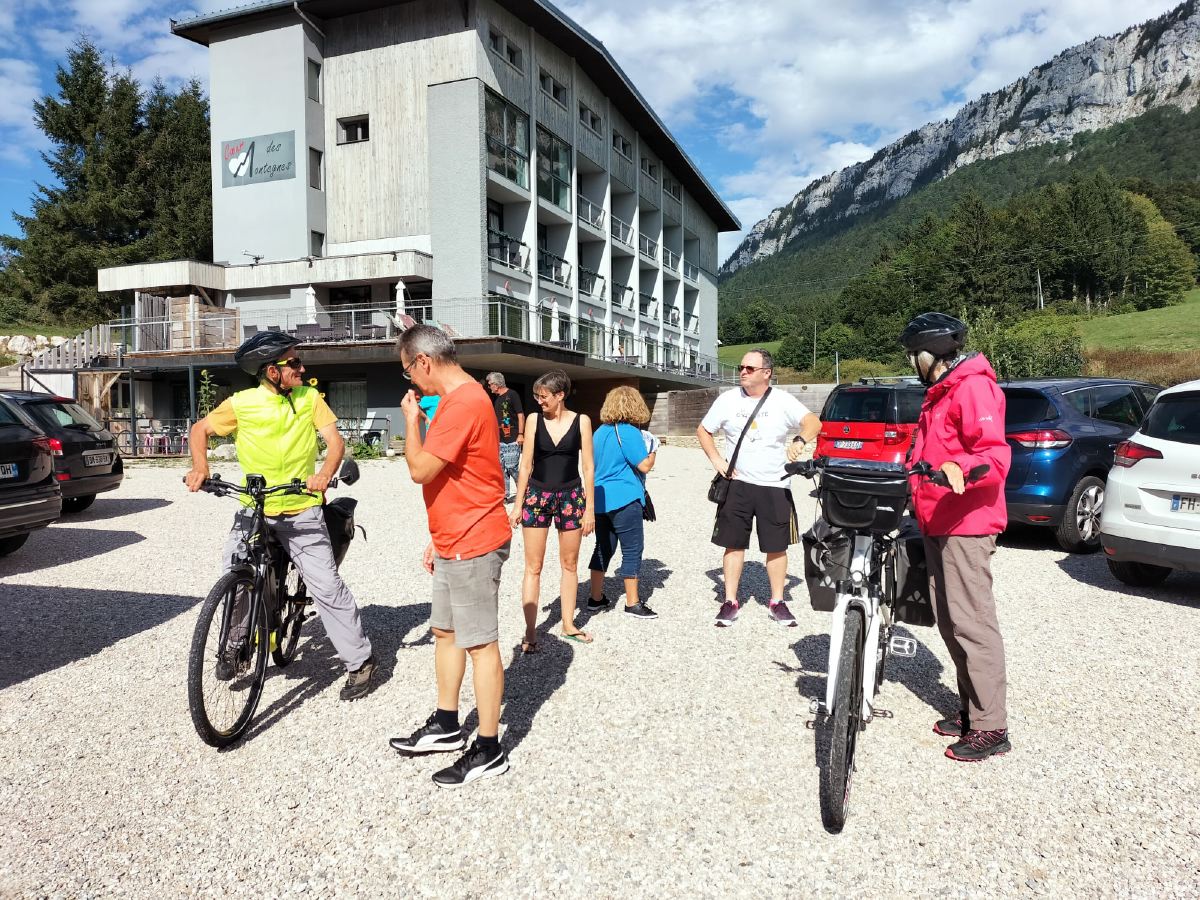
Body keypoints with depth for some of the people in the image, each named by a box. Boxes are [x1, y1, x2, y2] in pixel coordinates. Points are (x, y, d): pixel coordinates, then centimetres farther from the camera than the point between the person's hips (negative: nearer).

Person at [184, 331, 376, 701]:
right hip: (253, 508, 1)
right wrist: (200, 466, -10)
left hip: (301, 510, -1)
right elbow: (201, 429, 8)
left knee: (327, 585, -6)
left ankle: (360, 660, 6)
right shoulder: (242, 403, -4)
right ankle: (236, 645, 22)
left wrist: (326, 473, -28)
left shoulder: (310, 398, -2)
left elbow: (335, 440, -8)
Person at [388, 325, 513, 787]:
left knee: (480, 643, -1)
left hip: (474, 545, -11)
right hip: (454, 542, 11)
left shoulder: (464, 403, -20)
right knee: (445, 631, 19)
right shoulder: (458, 399, 14)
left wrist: (411, 419, -6)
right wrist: (438, 537, 19)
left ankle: (489, 750, 12)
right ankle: (446, 725, 34)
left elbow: (420, 470, -21)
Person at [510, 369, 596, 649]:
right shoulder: (534, 419, -1)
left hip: (571, 497, 0)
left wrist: (590, 508, -3)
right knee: (533, 566, 1)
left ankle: (569, 624, 24)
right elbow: (526, 465, 2)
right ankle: (530, 631, 7)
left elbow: (588, 468, -1)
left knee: (570, 564, 11)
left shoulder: (581, 421, -2)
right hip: (537, 496, 0)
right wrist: (518, 505, 0)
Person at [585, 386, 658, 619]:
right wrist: (652, 453, 5)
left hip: (600, 499, 8)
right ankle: (632, 603, 7)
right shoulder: (629, 432, -13)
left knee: (603, 548, 15)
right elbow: (644, 465, -14)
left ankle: (596, 598, 21)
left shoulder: (600, 432, 11)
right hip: (624, 499, -7)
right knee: (632, 550, 2)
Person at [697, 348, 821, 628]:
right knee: (734, 544, 5)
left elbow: (813, 423, -13)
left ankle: (777, 602, 21)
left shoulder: (782, 401, -3)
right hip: (737, 484, 1)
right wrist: (716, 460, -4)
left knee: (777, 546, 6)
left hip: (774, 487, -1)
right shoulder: (728, 399, 2)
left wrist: (800, 441, -34)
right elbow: (703, 430, 11)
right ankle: (730, 602, 14)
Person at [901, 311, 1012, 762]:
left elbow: (996, 455, -22)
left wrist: (959, 467, -39)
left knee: (972, 621, -8)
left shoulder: (972, 387, -11)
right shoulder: (939, 393, 21)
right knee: (949, 620, 13)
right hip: (938, 523, 10)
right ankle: (970, 709, 24)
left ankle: (991, 727, -1)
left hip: (966, 523, -10)